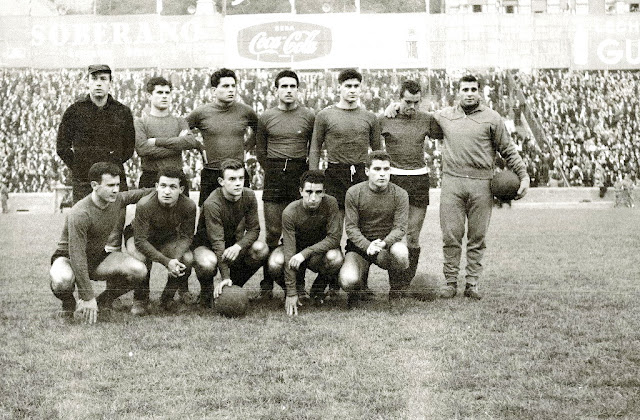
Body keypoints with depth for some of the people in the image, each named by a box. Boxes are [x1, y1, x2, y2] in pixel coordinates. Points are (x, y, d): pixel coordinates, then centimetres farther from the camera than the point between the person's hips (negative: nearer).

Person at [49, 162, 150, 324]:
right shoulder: (79, 214, -31)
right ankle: (68, 303, -3)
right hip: (68, 258, -6)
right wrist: (88, 297, -32)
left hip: (97, 258, 6)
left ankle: (104, 300, 7)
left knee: (139, 271, -19)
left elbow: (142, 193, 13)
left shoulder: (117, 200, -9)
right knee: (62, 281, -42)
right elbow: (77, 256, -31)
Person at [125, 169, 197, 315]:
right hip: (138, 236, -3)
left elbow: (186, 236, -14)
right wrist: (167, 262, -40)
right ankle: (140, 299, -8)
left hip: (168, 239, 3)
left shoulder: (189, 206, -24)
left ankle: (168, 297, 1)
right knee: (141, 258, -36)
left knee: (188, 259, -24)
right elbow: (140, 240, -31)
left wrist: (175, 260, -34)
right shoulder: (144, 205, -33)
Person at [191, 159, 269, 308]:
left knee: (261, 249, -24)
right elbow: (217, 242, -30)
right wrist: (225, 277, -35)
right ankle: (207, 292, -3)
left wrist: (238, 246, -32)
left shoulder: (249, 196, -11)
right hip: (206, 244, -5)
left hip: (235, 242, 5)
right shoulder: (212, 204, -28)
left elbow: (253, 229, -10)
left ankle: (235, 285, 0)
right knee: (207, 263, -40)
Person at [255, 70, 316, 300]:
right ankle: (267, 284, 3)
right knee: (273, 233, -1)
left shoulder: (309, 116, 6)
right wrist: (273, 172, 11)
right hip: (273, 178, 1)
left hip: (300, 177, 0)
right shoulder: (266, 117, 8)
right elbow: (260, 151, 16)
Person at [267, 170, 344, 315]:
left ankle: (318, 290, -1)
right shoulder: (290, 212, -26)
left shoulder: (330, 204, -24)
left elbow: (334, 237, -23)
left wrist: (305, 253, -34)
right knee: (275, 264, -32)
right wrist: (291, 293, -30)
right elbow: (289, 253, -27)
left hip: (321, 248, 0)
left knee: (335, 258, -35)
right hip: (296, 247, 0)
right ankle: (298, 289, 2)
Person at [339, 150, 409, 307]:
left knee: (400, 252, -37)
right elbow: (351, 227, -8)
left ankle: (396, 286, -3)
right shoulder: (353, 193, -6)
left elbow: (400, 228, -8)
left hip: (388, 243, 1)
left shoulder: (400, 194, -4)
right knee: (348, 282, -28)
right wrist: (367, 246, -26)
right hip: (360, 244, -1)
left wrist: (383, 243, -28)